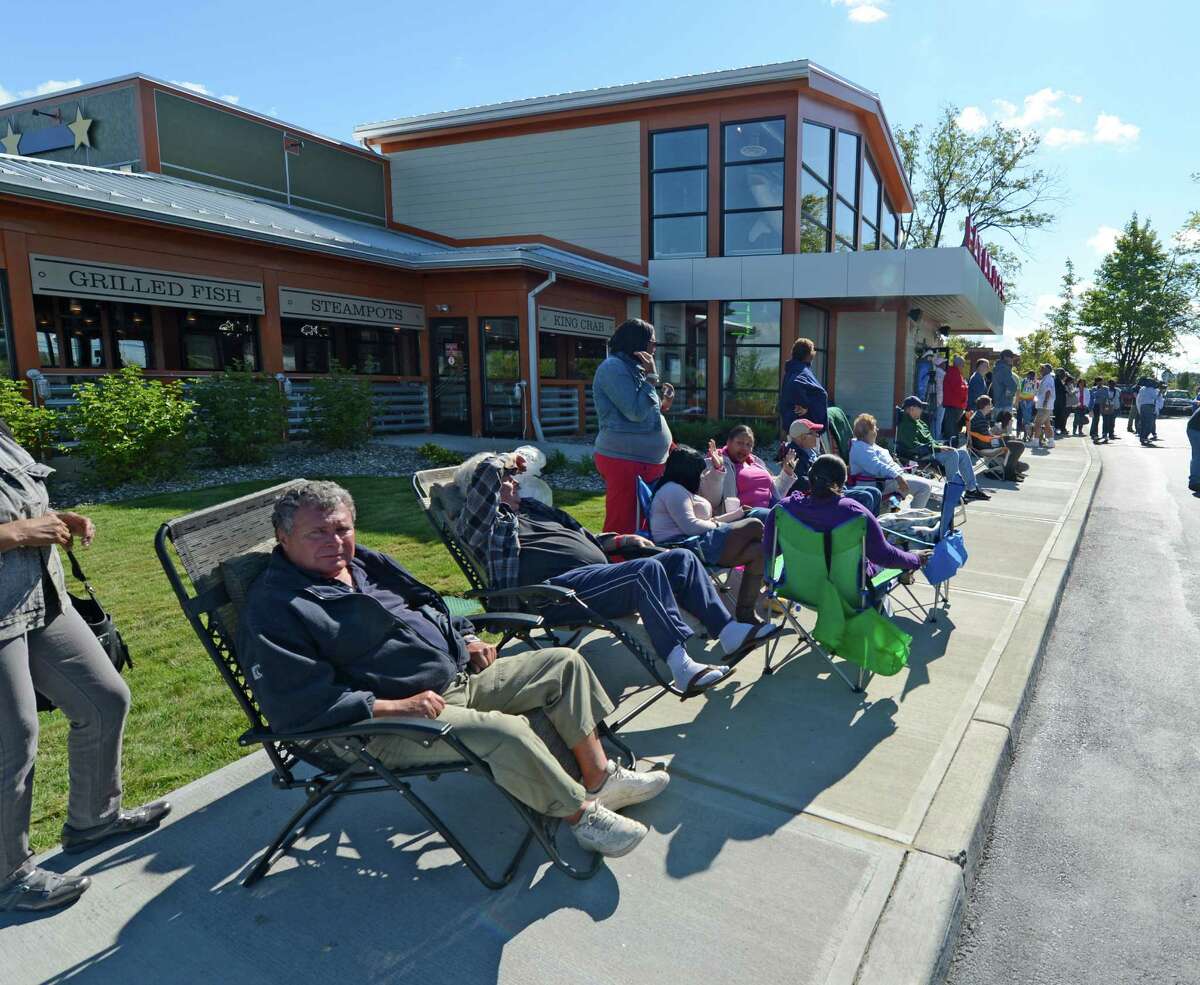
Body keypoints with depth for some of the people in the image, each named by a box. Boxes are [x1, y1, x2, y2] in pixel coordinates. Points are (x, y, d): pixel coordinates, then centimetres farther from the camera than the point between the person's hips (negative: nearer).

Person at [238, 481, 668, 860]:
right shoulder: (274, 609, -13)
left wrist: (466, 637, 8)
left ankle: (600, 777, 9)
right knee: (503, 731, -33)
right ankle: (583, 814, -9)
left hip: (459, 676, 9)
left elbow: (427, 603, 26)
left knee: (564, 663, 3)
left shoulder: (364, 562, 12)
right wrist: (395, 705, -24)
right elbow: (297, 705, -22)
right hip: (383, 728, -8)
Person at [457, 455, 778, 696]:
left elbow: (584, 539, 37)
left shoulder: (531, 508, 30)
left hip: (596, 572, 10)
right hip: (561, 588, -10)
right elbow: (485, 470, -16)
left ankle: (730, 632, -6)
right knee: (647, 569, -31)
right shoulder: (482, 523, 3)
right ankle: (681, 666, -37)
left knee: (681, 558, 1)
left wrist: (624, 539, 24)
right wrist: (507, 461, 6)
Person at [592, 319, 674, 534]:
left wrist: (664, 404, 11)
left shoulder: (632, 368, 19)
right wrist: (652, 377, -10)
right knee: (621, 529, -9)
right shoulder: (613, 367, -9)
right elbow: (635, 412, -17)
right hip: (624, 460, -10)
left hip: (647, 461, 10)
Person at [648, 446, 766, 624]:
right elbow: (690, 526, -18)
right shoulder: (672, 490, -6)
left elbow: (705, 521, 25)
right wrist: (717, 525, -1)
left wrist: (739, 512, 23)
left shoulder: (680, 490, 29)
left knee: (758, 551, -2)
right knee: (755, 526, -10)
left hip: (701, 544, 11)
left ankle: (745, 612, -8)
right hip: (693, 547, -11)